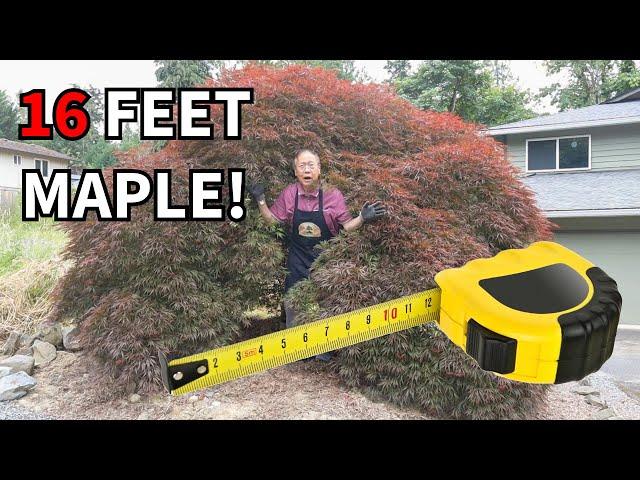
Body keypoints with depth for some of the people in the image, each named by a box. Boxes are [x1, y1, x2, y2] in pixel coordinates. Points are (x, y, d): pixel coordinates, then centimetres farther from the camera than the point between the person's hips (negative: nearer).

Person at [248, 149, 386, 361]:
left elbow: (347, 226, -5)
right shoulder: (289, 194, -6)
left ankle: (324, 352, 31)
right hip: (297, 262, 2)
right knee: (294, 310, 10)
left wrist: (362, 218, -23)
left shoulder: (333, 194, -12)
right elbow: (273, 220, 6)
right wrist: (260, 201, -6)